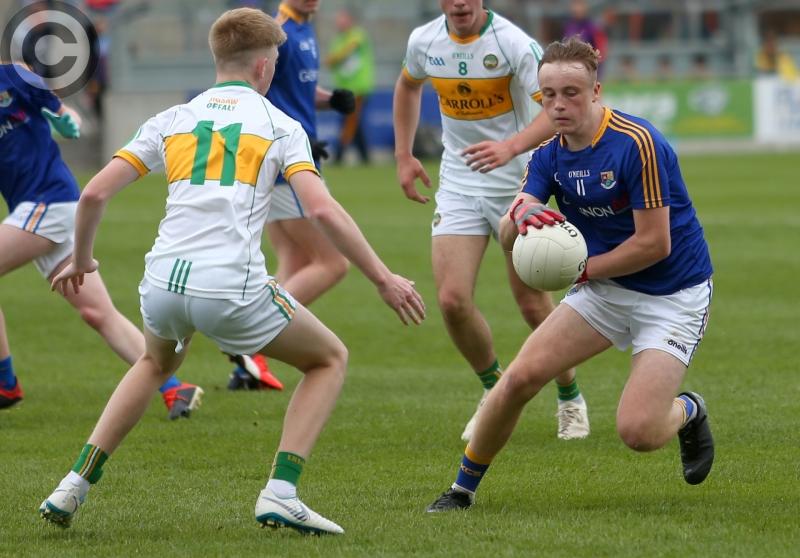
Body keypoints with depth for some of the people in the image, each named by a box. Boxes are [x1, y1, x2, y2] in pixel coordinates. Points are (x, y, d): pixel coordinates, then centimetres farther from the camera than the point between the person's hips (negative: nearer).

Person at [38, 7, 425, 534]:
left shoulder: (172, 120, 17)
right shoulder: (279, 125, 8)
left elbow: (95, 194, 11)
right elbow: (322, 209, -7)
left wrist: (81, 261, 28)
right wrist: (384, 279, -3)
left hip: (163, 282, 4)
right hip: (232, 288, -4)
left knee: (156, 363, 37)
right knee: (330, 359, 18)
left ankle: (75, 486, 25)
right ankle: (280, 493, 1)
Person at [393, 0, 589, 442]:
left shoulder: (514, 43, -19)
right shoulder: (424, 41, -2)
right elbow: (408, 86, 21)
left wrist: (511, 147, -43)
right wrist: (403, 155, 16)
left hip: (518, 185, -4)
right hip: (458, 186, 4)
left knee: (532, 305, 0)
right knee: (452, 300, -9)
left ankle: (570, 399, 24)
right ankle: (494, 390, 16)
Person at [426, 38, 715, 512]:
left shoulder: (637, 143, -24)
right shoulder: (550, 154, -2)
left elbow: (655, 243, -23)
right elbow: (508, 237, -9)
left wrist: (581, 269, -14)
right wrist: (520, 215, -33)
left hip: (673, 293, -6)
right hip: (605, 288, 6)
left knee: (639, 431, -18)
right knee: (520, 378, -10)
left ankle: (688, 411, 19)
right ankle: (465, 487, 10)